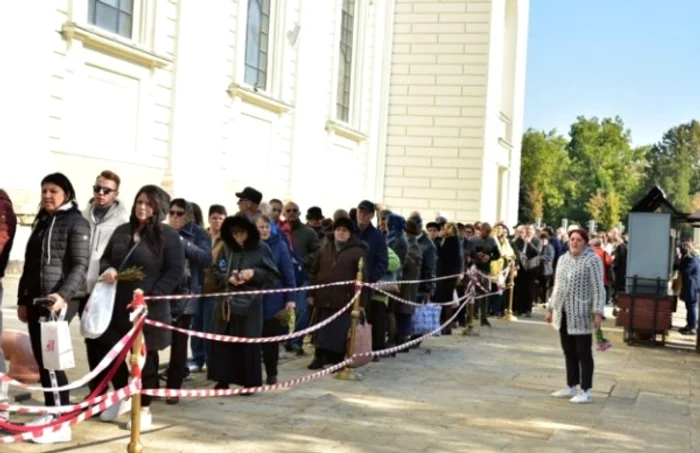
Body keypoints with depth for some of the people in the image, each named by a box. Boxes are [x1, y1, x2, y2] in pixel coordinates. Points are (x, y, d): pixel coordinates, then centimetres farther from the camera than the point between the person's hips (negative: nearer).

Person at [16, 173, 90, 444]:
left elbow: (80, 265, -12)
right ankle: (51, 413, 17)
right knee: (41, 359, 8)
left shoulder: (76, 222, -4)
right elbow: (30, 264, 20)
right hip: (36, 298, 7)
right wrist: (23, 299, 17)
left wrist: (62, 294, -25)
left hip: (60, 299, -7)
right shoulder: (42, 221, 18)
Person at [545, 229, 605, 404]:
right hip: (564, 313, 7)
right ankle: (571, 387, 22)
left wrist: (598, 312, -19)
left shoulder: (592, 260, -8)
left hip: (581, 314, -7)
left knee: (584, 353, -2)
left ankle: (586, 392, 3)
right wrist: (551, 308, 17)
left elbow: (598, 288, -12)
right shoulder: (563, 259, 13)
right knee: (569, 353, 13)